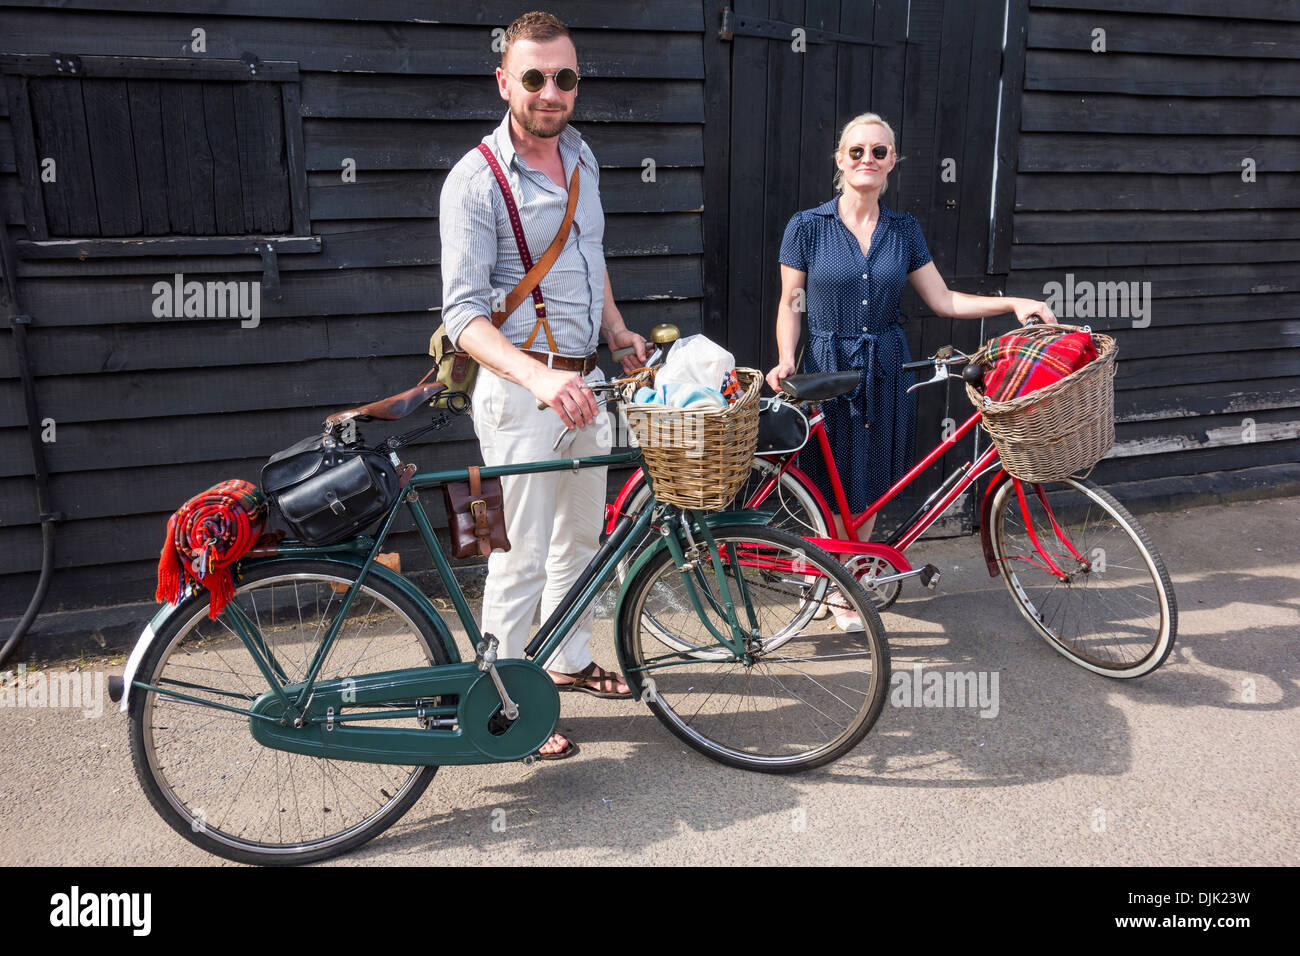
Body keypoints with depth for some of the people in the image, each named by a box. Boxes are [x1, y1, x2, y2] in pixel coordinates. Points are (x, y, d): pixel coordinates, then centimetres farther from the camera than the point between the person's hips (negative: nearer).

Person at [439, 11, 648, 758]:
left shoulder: (580, 153, 8)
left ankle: (570, 660, 37)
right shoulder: (475, 181, -15)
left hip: (584, 381, 8)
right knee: (524, 554, -3)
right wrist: (540, 377, -35)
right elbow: (464, 313, -21)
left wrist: (618, 331, 19)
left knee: (581, 533, 18)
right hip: (521, 391, -7)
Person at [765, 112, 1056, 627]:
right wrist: (786, 360, -16)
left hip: (885, 372, 3)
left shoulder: (904, 229, 5)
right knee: (836, 487, 4)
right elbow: (791, 302, -1)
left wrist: (1013, 302, -4)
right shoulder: (807, 226, -4)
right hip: (828, 370, -3)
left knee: (870, 486, 11)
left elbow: (943, 300, 5)